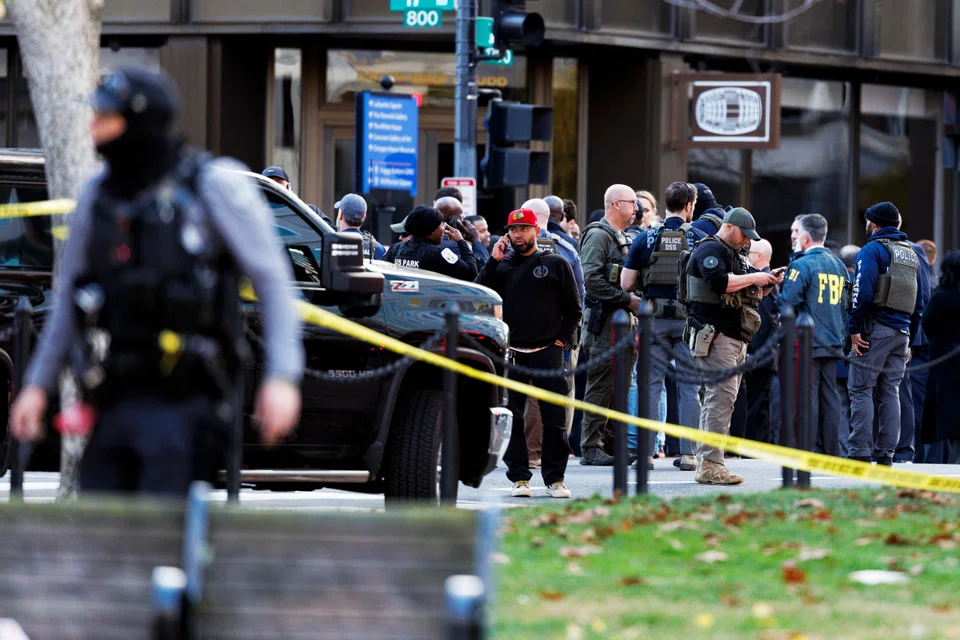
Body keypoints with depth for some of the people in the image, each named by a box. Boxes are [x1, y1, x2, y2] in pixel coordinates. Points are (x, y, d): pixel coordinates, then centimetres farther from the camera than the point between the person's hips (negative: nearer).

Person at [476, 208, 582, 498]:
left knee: (554, 417, -2)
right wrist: (494, 261, -6)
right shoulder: (502, 265, 11)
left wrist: (563, 339, -1)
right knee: (512, 418, 1)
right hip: (511, 354, 1)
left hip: (547, 352, -1)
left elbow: (573, 308, 10)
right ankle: (519, 476, 7)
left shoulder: (556, 265, 7)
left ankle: (555, 478, 4)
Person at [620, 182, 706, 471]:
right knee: (689, 387, 5)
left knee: (651, 385, 4)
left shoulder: (646, 238, -1)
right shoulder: (698, 238, -3)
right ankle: (688, 453, 2)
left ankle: (646, 451, -1)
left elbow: (626, 283, -1)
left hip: (655, 318, 1)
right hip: (688, 317, 0)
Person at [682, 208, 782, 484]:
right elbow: (719, 282, -24)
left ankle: (705, 463, 15)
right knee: (722, 396, -16)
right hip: (715, 337, -11)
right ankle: (710, 464, -18)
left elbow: (752, 292, 29)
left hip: (736, 338, 11)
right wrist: (754, 277, -16)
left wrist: (769, 282, 10)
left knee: (717, 399, 11)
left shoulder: (736, 256, 24)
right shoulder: (710, 251, -8)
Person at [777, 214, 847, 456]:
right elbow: (846, 305, 17)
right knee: (830, 395, 8)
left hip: (807, 343, -7)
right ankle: (831, 451, 9)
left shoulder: (802, 265, -11)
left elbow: (787, 302, -16)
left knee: (807, 397, -5)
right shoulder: (838, 266, 13)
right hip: (833, 342, 7)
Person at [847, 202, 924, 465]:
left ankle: (860, 453, -12)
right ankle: (886, 455, 6)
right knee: (890, 392, 8)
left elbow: (863, 293, -16)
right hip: (902, 331, 7)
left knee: (861, 390, -5)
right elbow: (919, 301, 20)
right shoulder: (911, 254, 19)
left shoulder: (872, 250, -4)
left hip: (876, 329, -7)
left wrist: (854, 329, -13)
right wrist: (910, 339, 22)